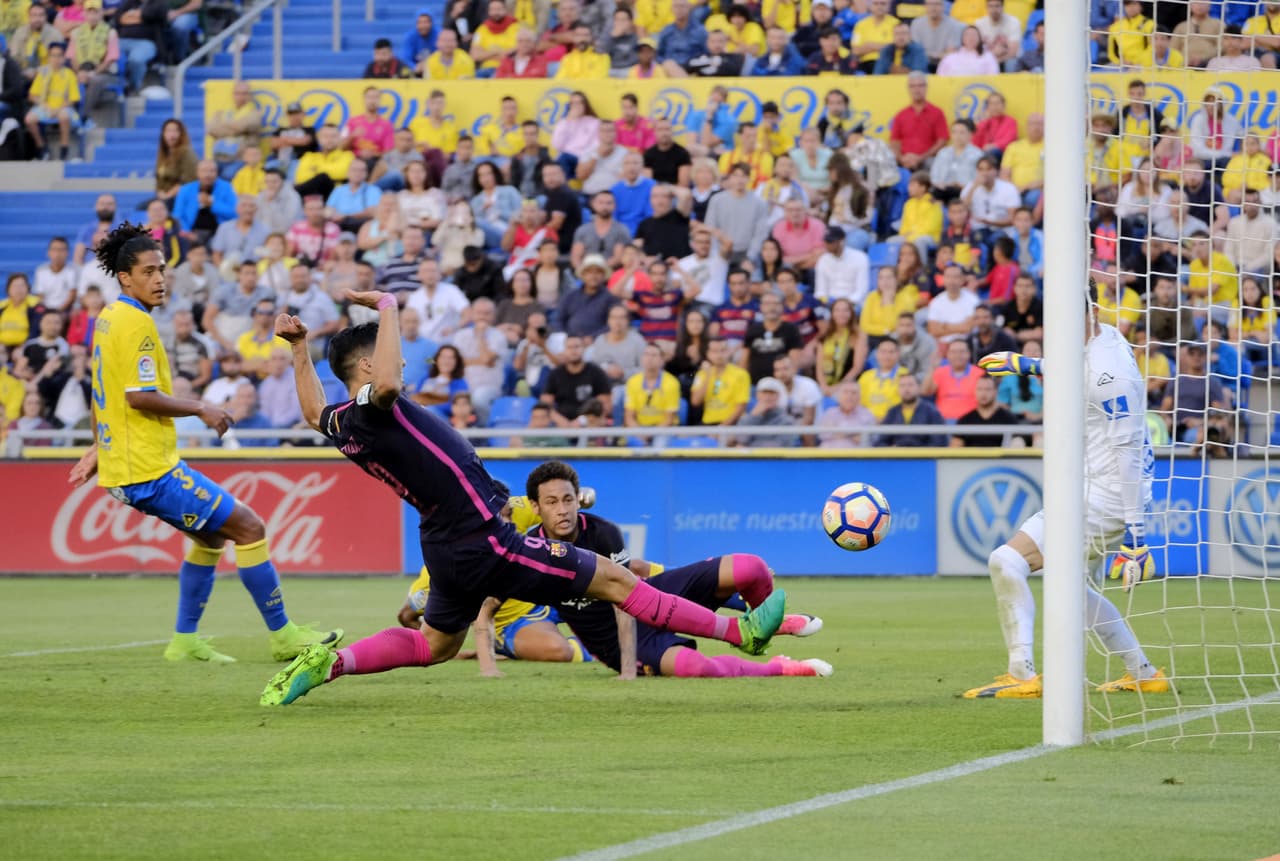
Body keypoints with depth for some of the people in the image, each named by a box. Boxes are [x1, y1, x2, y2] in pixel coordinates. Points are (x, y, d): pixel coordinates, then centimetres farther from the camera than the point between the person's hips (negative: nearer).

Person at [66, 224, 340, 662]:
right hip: (150, 469, -10)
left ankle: (185, 641, 20)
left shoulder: (109, 317, 14)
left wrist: (99, 448, 32)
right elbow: (139, 396, -24)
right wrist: (200, 408, -12)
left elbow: (104, 390, 24)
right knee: (249, 527, -5)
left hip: (123, 464, 10)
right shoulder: (136, 323, -17)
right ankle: (283, 635, 1)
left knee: (212, 535, 22)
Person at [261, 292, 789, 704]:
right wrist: (387, 309, -34)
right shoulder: (371, 411, -21)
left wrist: (299, 347, 33)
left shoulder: (341, 422, 7)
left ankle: (326, 664, 13)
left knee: (432, 646, 30)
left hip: (449, 546, 10)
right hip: (484, 543, -10)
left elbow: (314, 412, 31)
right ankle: (741, 632, 1)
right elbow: (388, 384, -45)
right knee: (616, 581, -3)